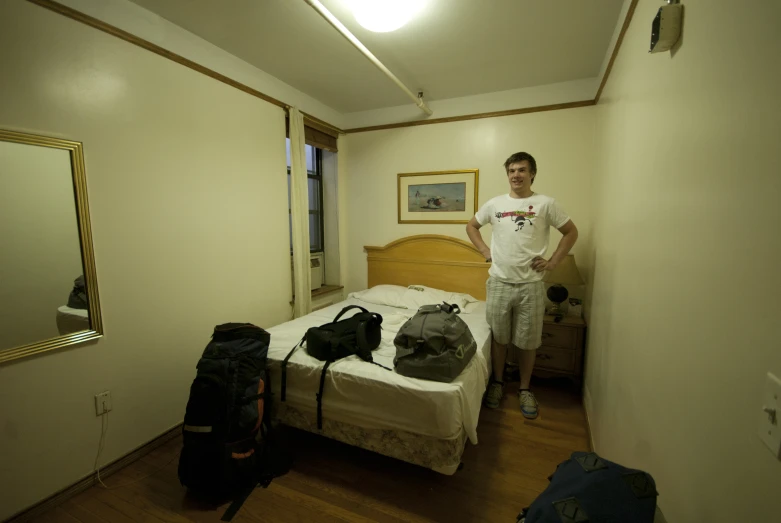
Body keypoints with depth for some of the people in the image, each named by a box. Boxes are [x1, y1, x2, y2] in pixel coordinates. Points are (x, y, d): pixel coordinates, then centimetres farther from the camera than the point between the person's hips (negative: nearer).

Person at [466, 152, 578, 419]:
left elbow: (571, 231, 6)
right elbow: (471, 226, 16)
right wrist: (485, 251, 5)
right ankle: (497, 382, 33)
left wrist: (553, 261, -1)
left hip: (530, 284, -1)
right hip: (499, 282, 2)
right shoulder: (495, 203, 4)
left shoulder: (545, 203, -2)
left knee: (528, 341, 10)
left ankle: (524, 389, 30)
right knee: (498, 337, 13)